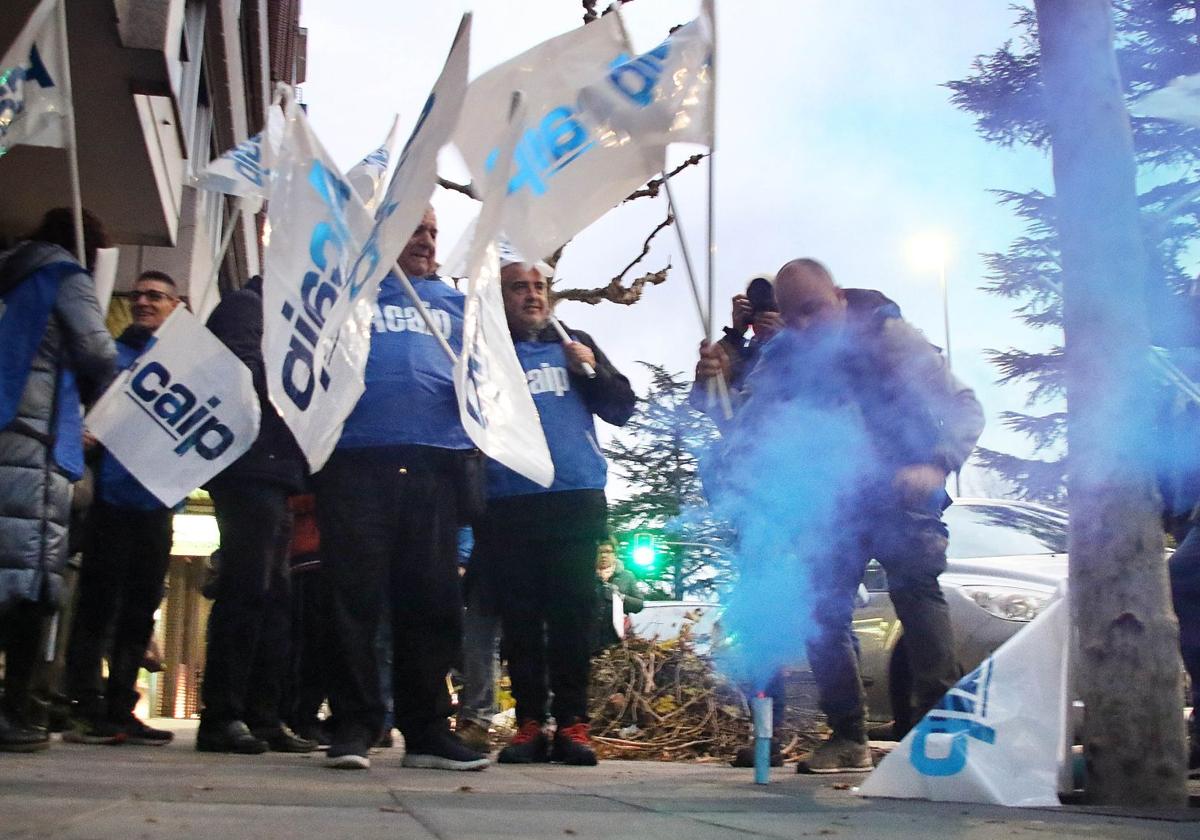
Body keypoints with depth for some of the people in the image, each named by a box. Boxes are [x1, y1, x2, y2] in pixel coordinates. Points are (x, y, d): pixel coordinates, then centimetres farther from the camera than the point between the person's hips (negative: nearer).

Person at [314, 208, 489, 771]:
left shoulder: (454, 302, 24)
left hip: (435, 463, 2)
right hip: (357, 459, -2)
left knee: (432, 598, 0)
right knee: (355, 594, -5)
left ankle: (426, 729, 6)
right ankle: (354, 725, 0)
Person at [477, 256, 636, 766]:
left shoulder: (574, 343, 17)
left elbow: (621, 410, 13)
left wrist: (592, 370, -3)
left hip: (577, 500, 1)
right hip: (507, 505, -1)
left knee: (572, 614, -2)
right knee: (520, 617, 0)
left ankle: (572, 723, 4)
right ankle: (529, 723, 8)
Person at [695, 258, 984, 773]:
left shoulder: (888, 336, -12)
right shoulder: (783, 357, -1)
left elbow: (963, 408, -13)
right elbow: (744, 428, -7)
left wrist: (937, 466, -31)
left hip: (903, 495, -4)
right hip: (832, 500, 4)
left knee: (916, 583, -25)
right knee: (822, 609, -4)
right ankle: (848, 736, 4)